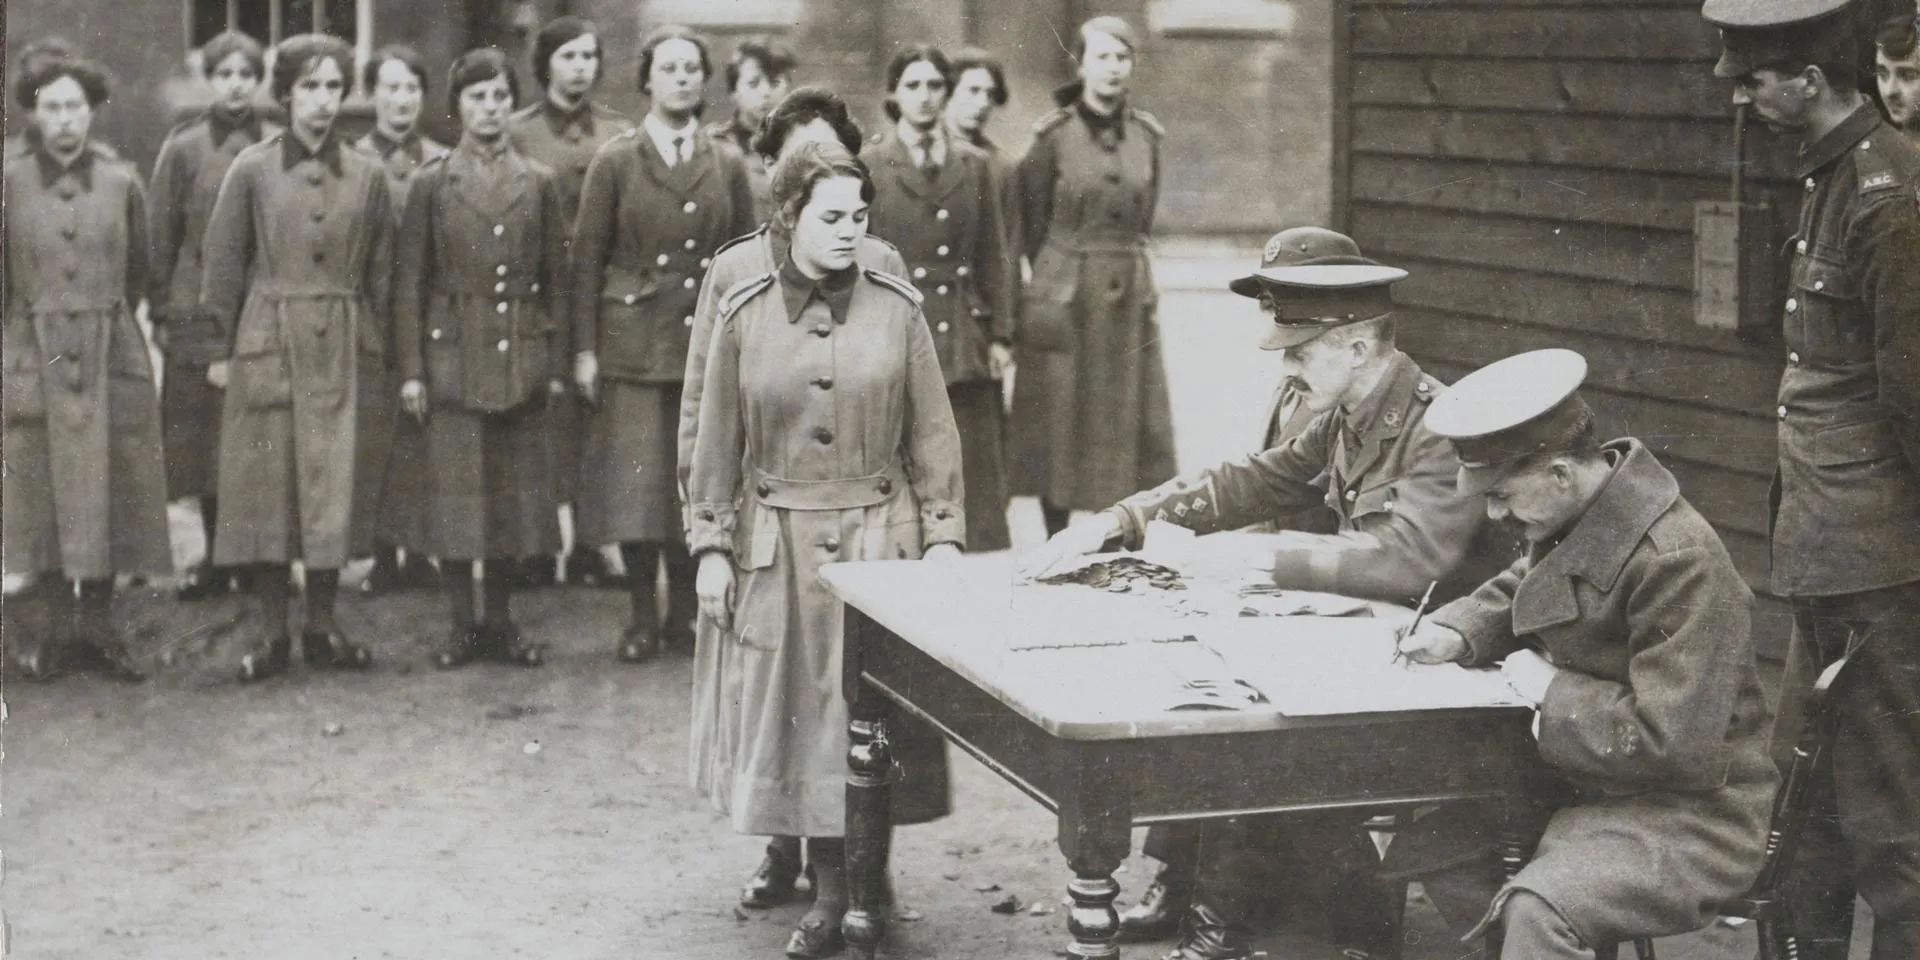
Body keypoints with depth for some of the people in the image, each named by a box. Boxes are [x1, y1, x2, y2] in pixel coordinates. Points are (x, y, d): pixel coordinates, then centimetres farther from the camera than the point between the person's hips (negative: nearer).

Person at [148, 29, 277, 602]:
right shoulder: (183, 149, 4)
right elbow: (160, 237, 5)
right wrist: (160, 313, 1)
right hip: (199, 313, 1)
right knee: (205, 441, 4)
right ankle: (215, 560, 14)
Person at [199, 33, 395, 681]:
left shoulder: (367, 175, 5)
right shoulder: (252, 171, -1)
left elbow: (380, 276, 9)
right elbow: (223, 265, 2)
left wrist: (375, 356, 6)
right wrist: (221, 348, -2)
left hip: (341, 353, 2)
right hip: (267, 348, -2)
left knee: (334, 488, 4)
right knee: (266, 488, 1)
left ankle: (322, 628, 16)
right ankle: (273, 634, 10)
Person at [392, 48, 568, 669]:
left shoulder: (539, 183, 7)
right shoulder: (431, 183, 2)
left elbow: (557, 280, 9)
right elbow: (409, 282, 1)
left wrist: (557, 365, 4)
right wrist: (411, 370, -4)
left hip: (521, 358, 2)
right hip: (453, 356, -2)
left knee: (514, 492, 6)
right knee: (454, 493, 0)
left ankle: (500, 621, 17)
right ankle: (463, 622, 10)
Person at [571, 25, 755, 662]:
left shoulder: (727, 168, 10)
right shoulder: (615, 162, 3)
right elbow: (586, 258, 1)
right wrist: (584, 350, -5)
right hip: (633, 342, -2)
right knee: (636, 482, -2)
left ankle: (685, 611, 16)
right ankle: (643, 616, 8)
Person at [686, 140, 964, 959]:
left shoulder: (897, 311, 0)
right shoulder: (743, 318, 0)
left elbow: (933, 436, 3)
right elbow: (718, 445, 4)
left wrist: (943, 536, -2)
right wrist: (712, 546, 0)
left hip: (880, 541, 0)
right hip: (780, 548, 0)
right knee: (801, 718, 5)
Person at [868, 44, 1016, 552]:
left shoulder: (975, 166, 12)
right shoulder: (869, 166, 2)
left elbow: (993, 258, 12)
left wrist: (1000, 337, 5)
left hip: (966, 344, 3)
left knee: (979, 485, 2)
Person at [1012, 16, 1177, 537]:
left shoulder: (1147, 135, 6)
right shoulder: (1053, 134, -6)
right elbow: (1032, 220, 2)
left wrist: (1123, 268, 14)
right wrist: (1059, 279, 8)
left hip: (1130, 297, 4)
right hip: (1064, 298, -4)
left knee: (1128, 419, 3)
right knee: (1059, 419, 2)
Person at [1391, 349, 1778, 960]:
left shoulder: (1680, 564, -27)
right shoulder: (1570, 518, 0)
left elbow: (1673, 741, -30)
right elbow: (1519, 590, 23)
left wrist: (1551, 691, -20)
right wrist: (1457, 635, 2)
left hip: (1689, 818, -9)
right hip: (1582, 782, 9)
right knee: (1418, 828, 8)